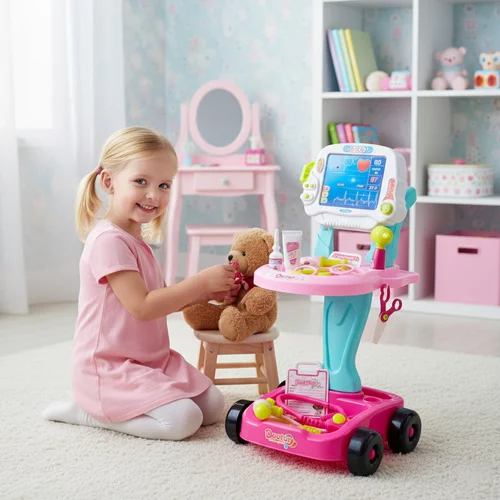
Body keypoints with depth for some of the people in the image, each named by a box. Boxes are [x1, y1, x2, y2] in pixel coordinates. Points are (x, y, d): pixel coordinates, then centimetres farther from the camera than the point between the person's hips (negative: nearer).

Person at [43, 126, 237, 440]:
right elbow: (141, 306, -25)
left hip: (153, 360, 10)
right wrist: (201, 282, -21)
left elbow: (164, 300, 16)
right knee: (183, 420, -22)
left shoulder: (136, 240, 13)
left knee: (213, 406, 4)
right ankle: (87, 412, -4)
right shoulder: (109, 241, -20)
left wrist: (209, 293, 0)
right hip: (109, 370, -10)